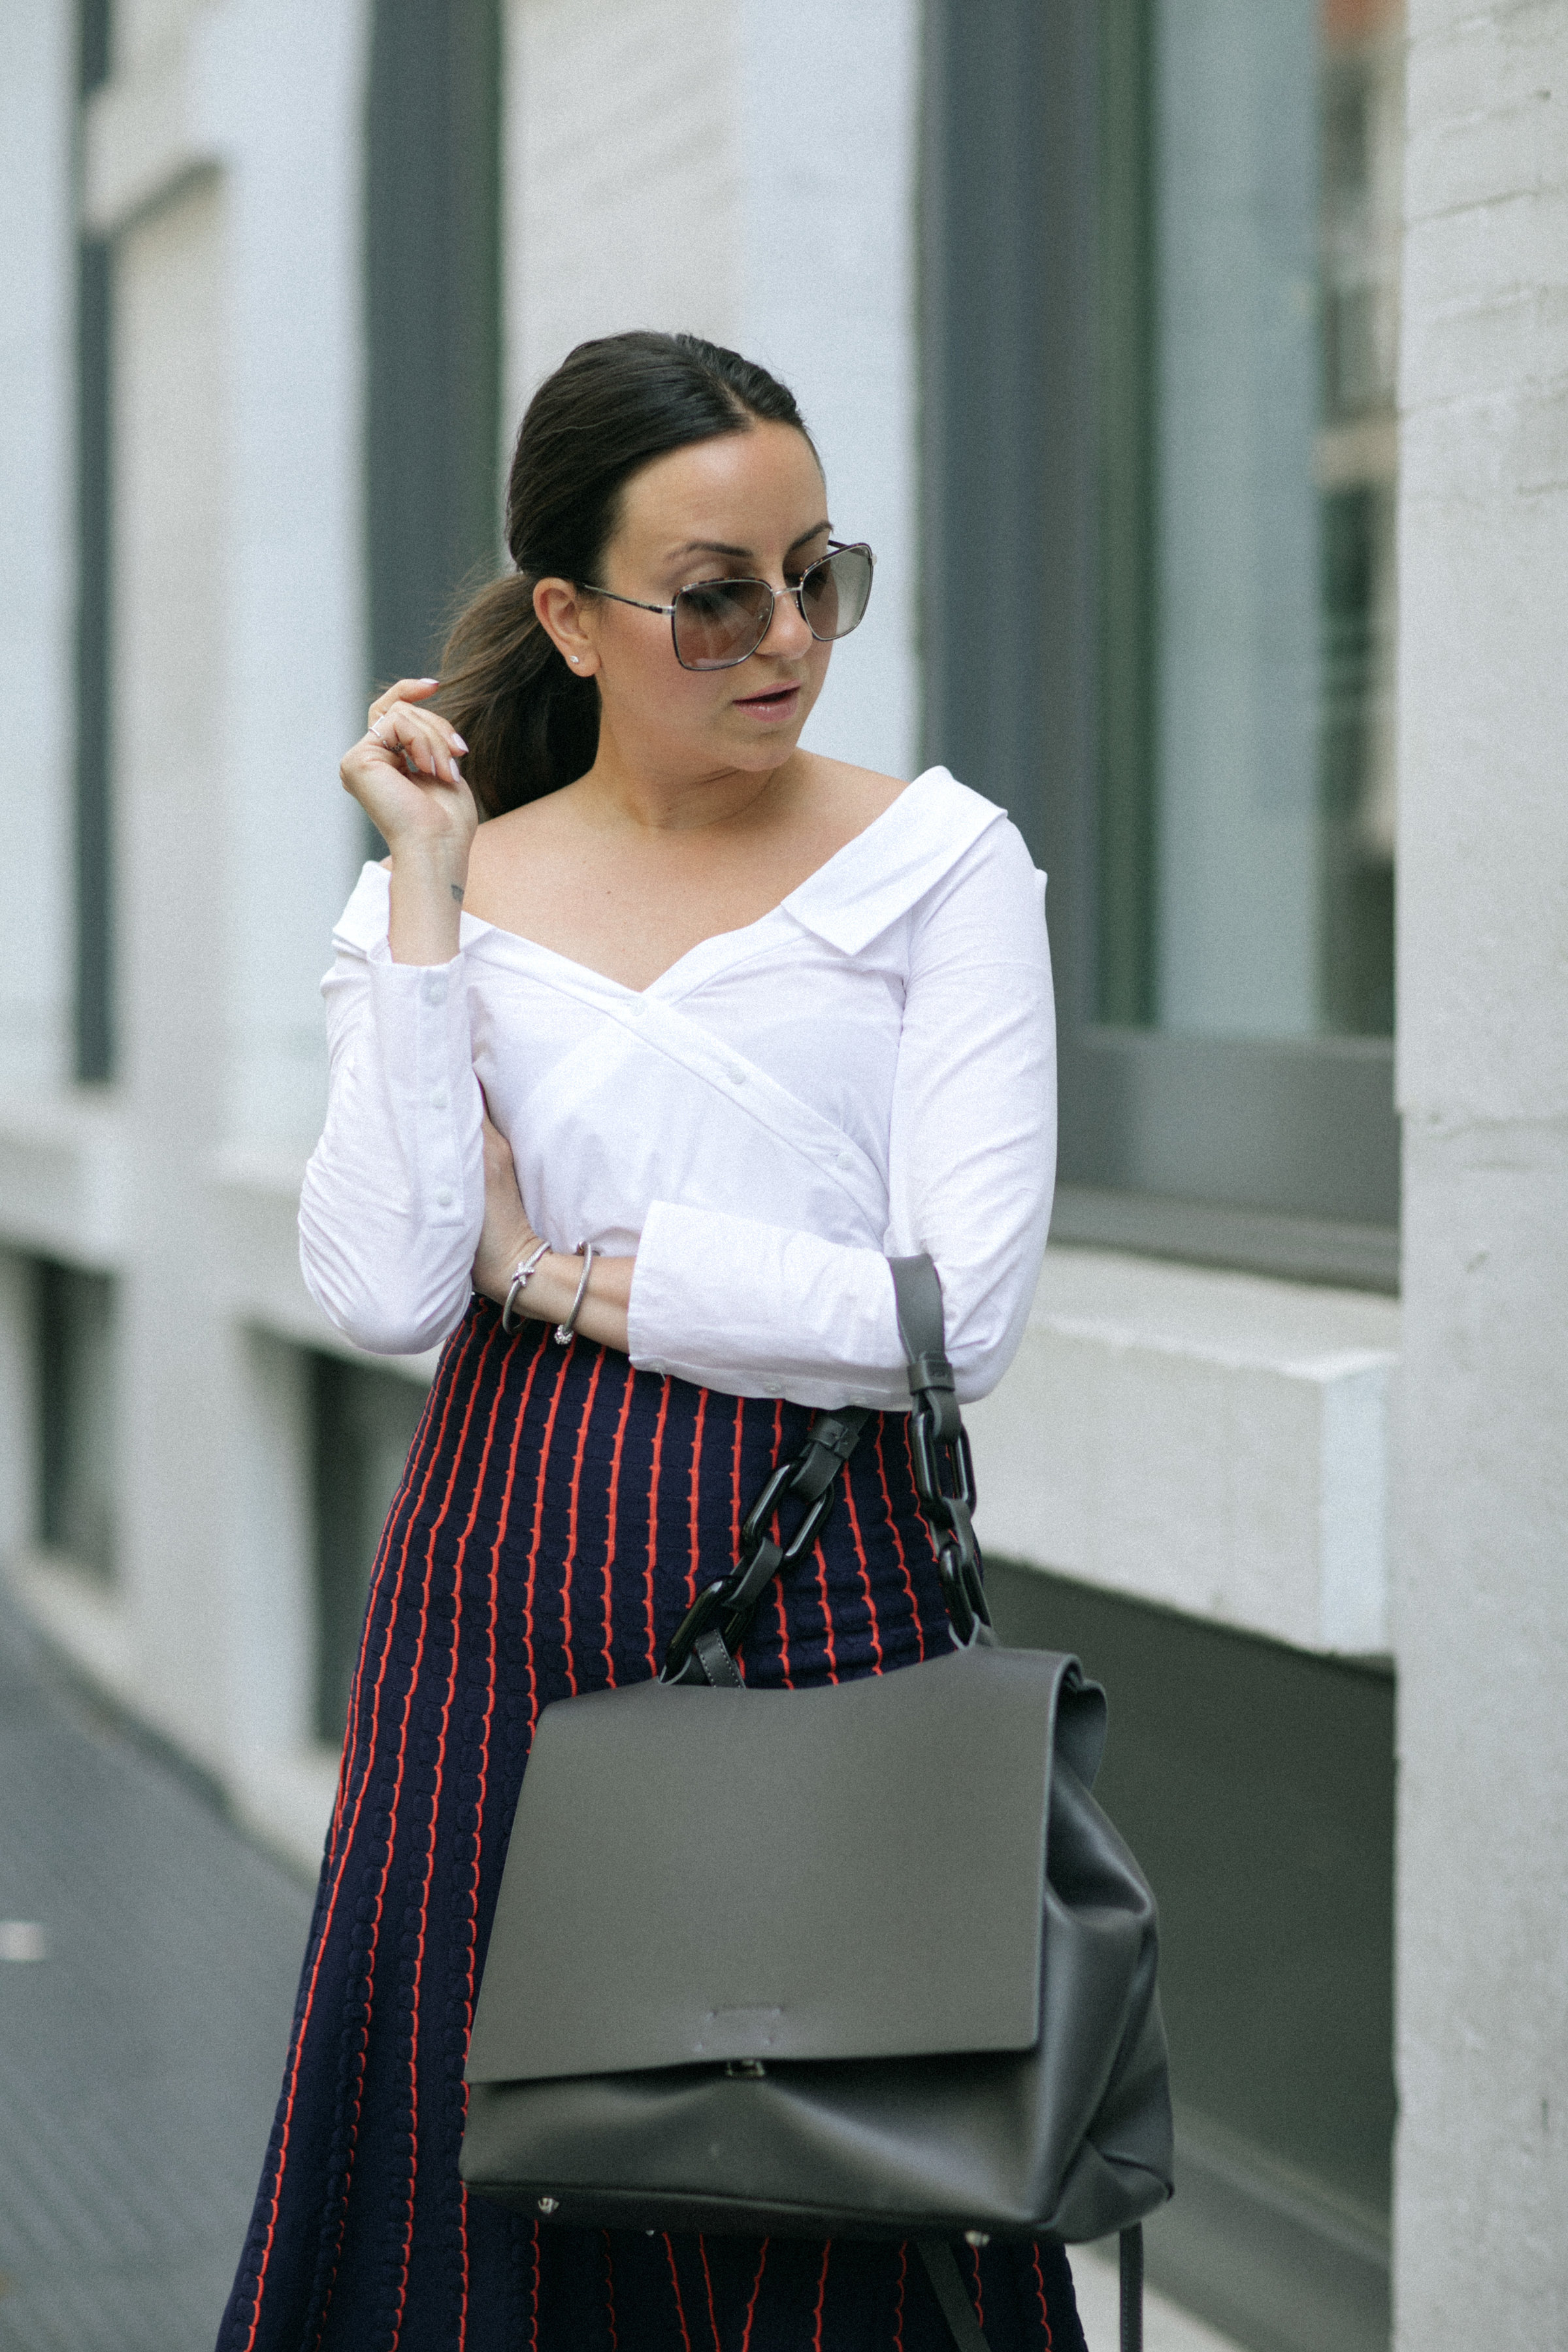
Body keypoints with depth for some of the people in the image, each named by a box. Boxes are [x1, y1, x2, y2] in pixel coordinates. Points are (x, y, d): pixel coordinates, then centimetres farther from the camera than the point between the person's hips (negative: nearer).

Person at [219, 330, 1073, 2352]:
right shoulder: (443, 900, 5)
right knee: (477, 2165, 7)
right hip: (505, 1596, 2)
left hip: (824, 1591, -2)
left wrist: (563, 1269, -6)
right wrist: (427, 898, -10)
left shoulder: (939, 865, 0)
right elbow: (387, 1292, -10)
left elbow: (961, 1311, -10)